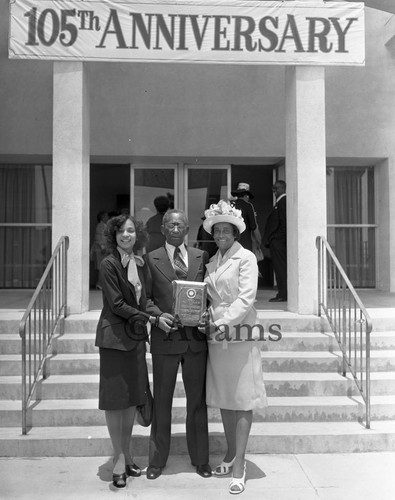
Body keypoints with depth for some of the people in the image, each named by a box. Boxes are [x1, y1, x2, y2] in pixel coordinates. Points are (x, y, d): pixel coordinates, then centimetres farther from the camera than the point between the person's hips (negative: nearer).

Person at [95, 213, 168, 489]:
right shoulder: (109, 264, -11)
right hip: (115, 336, -6)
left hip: (136, 336, 6)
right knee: (115, 399, 2)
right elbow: (116, 304, -15)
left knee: (133, 398, 12)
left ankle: (127, 455, 26)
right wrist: (151, 318, -16)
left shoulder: (140, 263, 7)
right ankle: (119, 459, 15)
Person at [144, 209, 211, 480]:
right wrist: (158, 315, -15)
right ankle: (157, 460, 26)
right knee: (161, 401, 10)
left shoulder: (202, 257, 6)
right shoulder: (151, 259, 1)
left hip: (197, 337, 2)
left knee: (198, 401, 12)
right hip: (165, 338, -1)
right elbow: (144, 298, 2)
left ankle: (201, 459, 28)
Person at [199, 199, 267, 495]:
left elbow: (246, 297, -13)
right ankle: (231, 454, 28)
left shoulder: (246, 257, -5)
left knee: (243, 400, -1)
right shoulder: (212, 262, 14)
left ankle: (239, 465, 6)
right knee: (223, 398, 13)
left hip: (241, 335, -6)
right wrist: (209, 321, -1)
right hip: (216, 335, 6)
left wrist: (225, 322, -21)